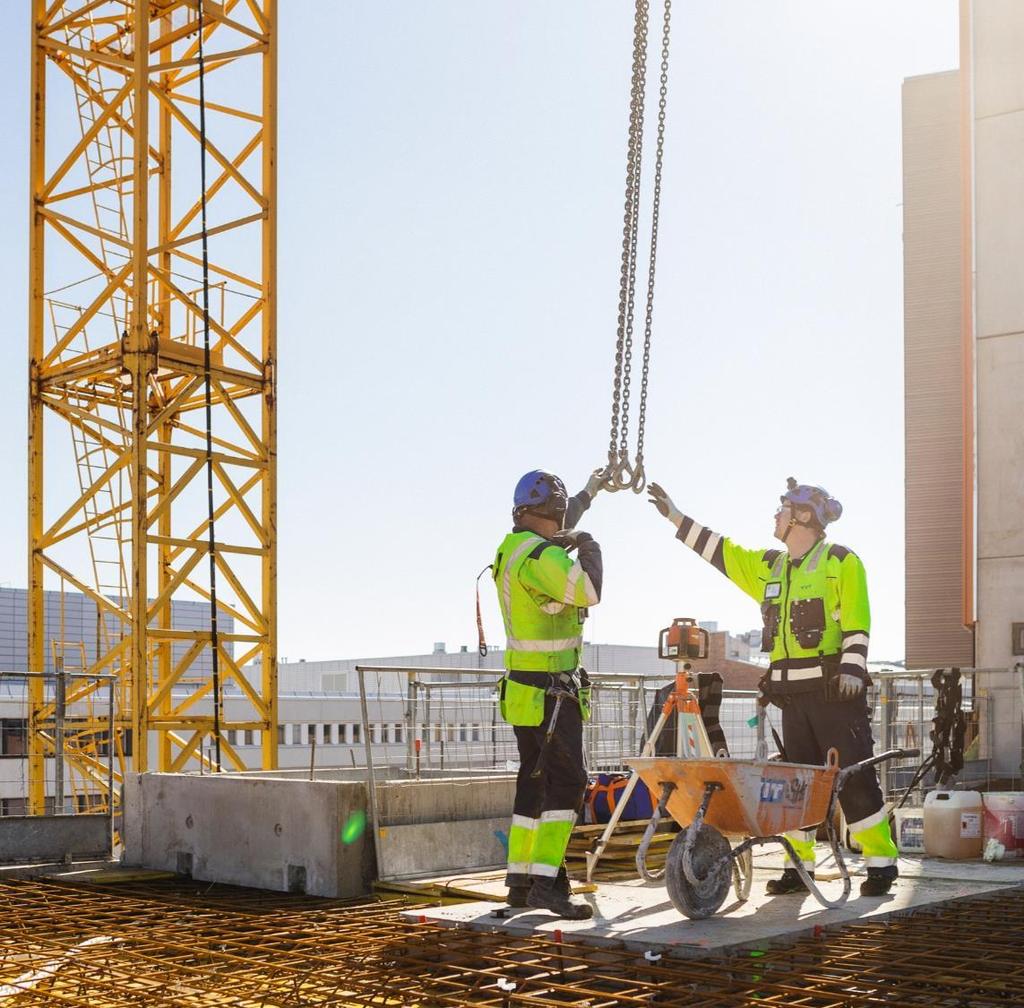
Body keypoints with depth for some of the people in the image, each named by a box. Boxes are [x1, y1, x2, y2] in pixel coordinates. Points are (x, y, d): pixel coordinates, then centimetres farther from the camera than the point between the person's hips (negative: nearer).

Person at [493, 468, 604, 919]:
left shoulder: (512, 547, 11)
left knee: (533, 782, 13)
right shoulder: (541, 556, -19)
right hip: (551, 693, -10)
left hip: (522, 690, 10)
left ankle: (519, 881, 18)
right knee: (565, 782, -11)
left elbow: (555, 530, 31)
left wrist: (588, 494, 44)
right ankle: (545, 882, -17)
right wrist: (588, 544, -7)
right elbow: (588, 591, -25)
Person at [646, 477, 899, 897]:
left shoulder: (841, 562, -3)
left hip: (835, 689, -7)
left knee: (855, 777, -6)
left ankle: (881, 862, 0)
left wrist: (852, 669, -21)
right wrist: (674, 515, 21)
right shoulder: (770, 566, 17)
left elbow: (856, 623, -9)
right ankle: (799, 866, 13)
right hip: (793, 692, 7)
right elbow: (718, 549, 22)